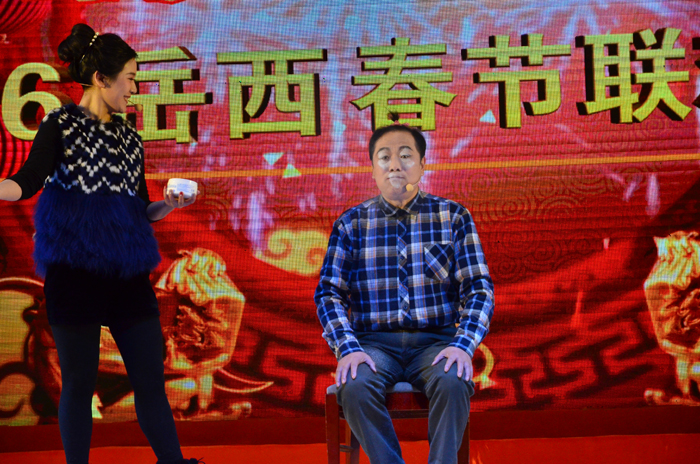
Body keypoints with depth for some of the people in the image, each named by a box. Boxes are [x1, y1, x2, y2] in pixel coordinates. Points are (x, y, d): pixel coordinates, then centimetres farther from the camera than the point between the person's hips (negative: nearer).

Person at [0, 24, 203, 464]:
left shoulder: (130, 139, 16)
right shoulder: (62, 125, 1)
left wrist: (169, 204, 0)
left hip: (127, 271, 5)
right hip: (75, 271, -5)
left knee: (150, 378, 4)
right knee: (79, 382, 2)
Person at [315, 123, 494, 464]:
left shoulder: (453, 218, 8)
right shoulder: (351, 224, 9)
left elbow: (479, 288, 2)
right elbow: (329, 293, 4)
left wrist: (464, 344, -15)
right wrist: (348, 348, -14)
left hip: (436, 340, 0)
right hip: (374, 342, 1)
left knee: (453, 382, -34)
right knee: (355, 387, -32)